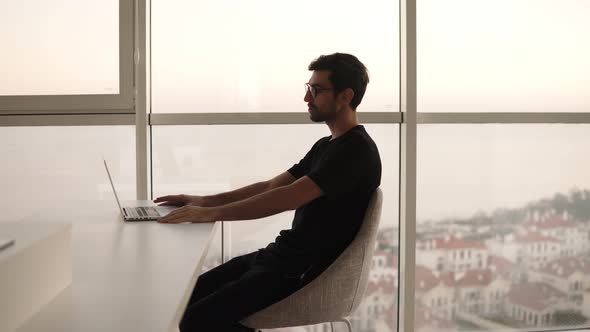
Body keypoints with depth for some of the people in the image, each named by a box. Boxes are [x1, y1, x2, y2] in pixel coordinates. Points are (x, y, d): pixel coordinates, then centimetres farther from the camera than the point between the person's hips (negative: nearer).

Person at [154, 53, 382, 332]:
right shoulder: (325, 146, 18)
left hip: (306, 273, -9)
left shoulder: (357, 150, -15)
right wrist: (203, 201, 7)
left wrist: (211, 213, -24)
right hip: (281, 254, 9)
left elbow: (288, 197, -24)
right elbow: (272, 187, 17)